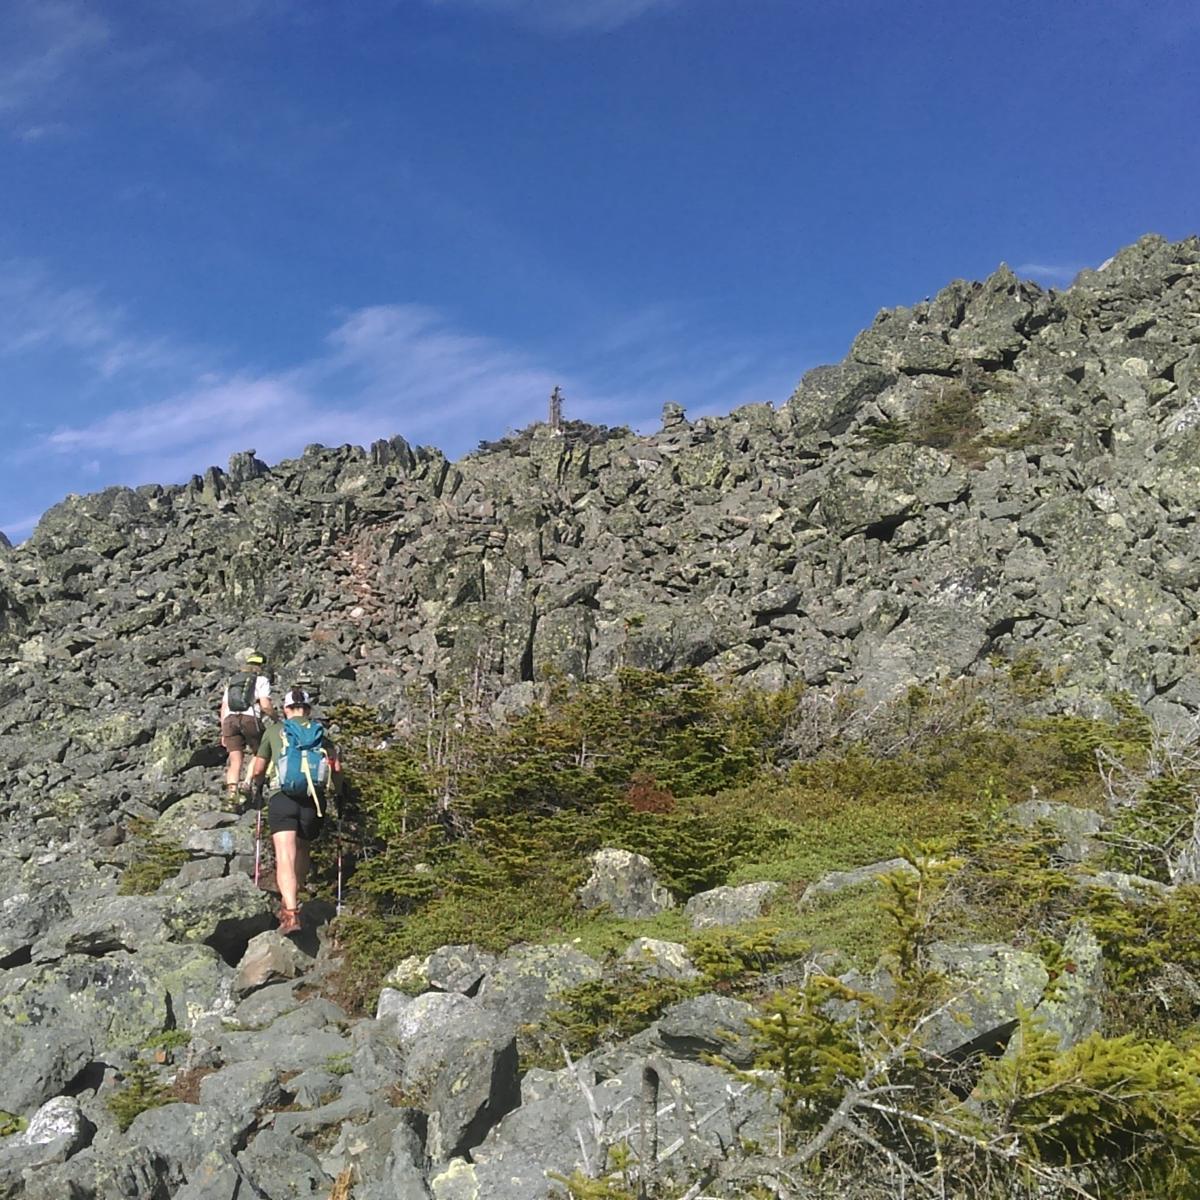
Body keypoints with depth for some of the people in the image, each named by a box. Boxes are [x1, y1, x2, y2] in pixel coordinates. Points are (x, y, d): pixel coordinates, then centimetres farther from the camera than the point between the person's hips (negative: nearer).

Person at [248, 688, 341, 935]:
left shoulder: (274, 731, 15)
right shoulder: (320, 731, 15)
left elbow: (258, 771, 19)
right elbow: (336, 767, 4)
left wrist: (255, 793, 38)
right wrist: (335, 792, 21)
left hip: (282, 797, -2)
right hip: (313, 799, 2)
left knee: (285, 858, -10)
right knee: (302, 851, 23)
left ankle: (291, 914, -24)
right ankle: (292, 901, 27)